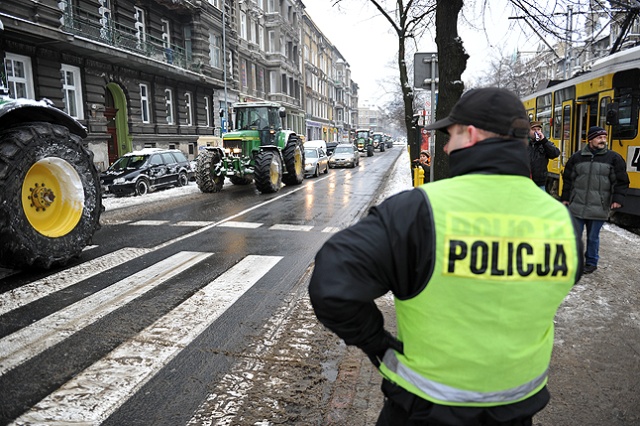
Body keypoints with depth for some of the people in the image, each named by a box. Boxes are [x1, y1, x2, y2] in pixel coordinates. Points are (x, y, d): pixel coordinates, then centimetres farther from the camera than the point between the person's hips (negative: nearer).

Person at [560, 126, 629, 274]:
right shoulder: (577, 157, 5)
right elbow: (568, 179, 10)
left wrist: (618, 199, -8)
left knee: (593, 237, 9)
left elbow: (621, 181, 1)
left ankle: (591, 263, 26)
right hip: (576, 206, 1)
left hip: (599, 208, -1)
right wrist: (565, 198, 9)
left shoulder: (614, 158, 1)